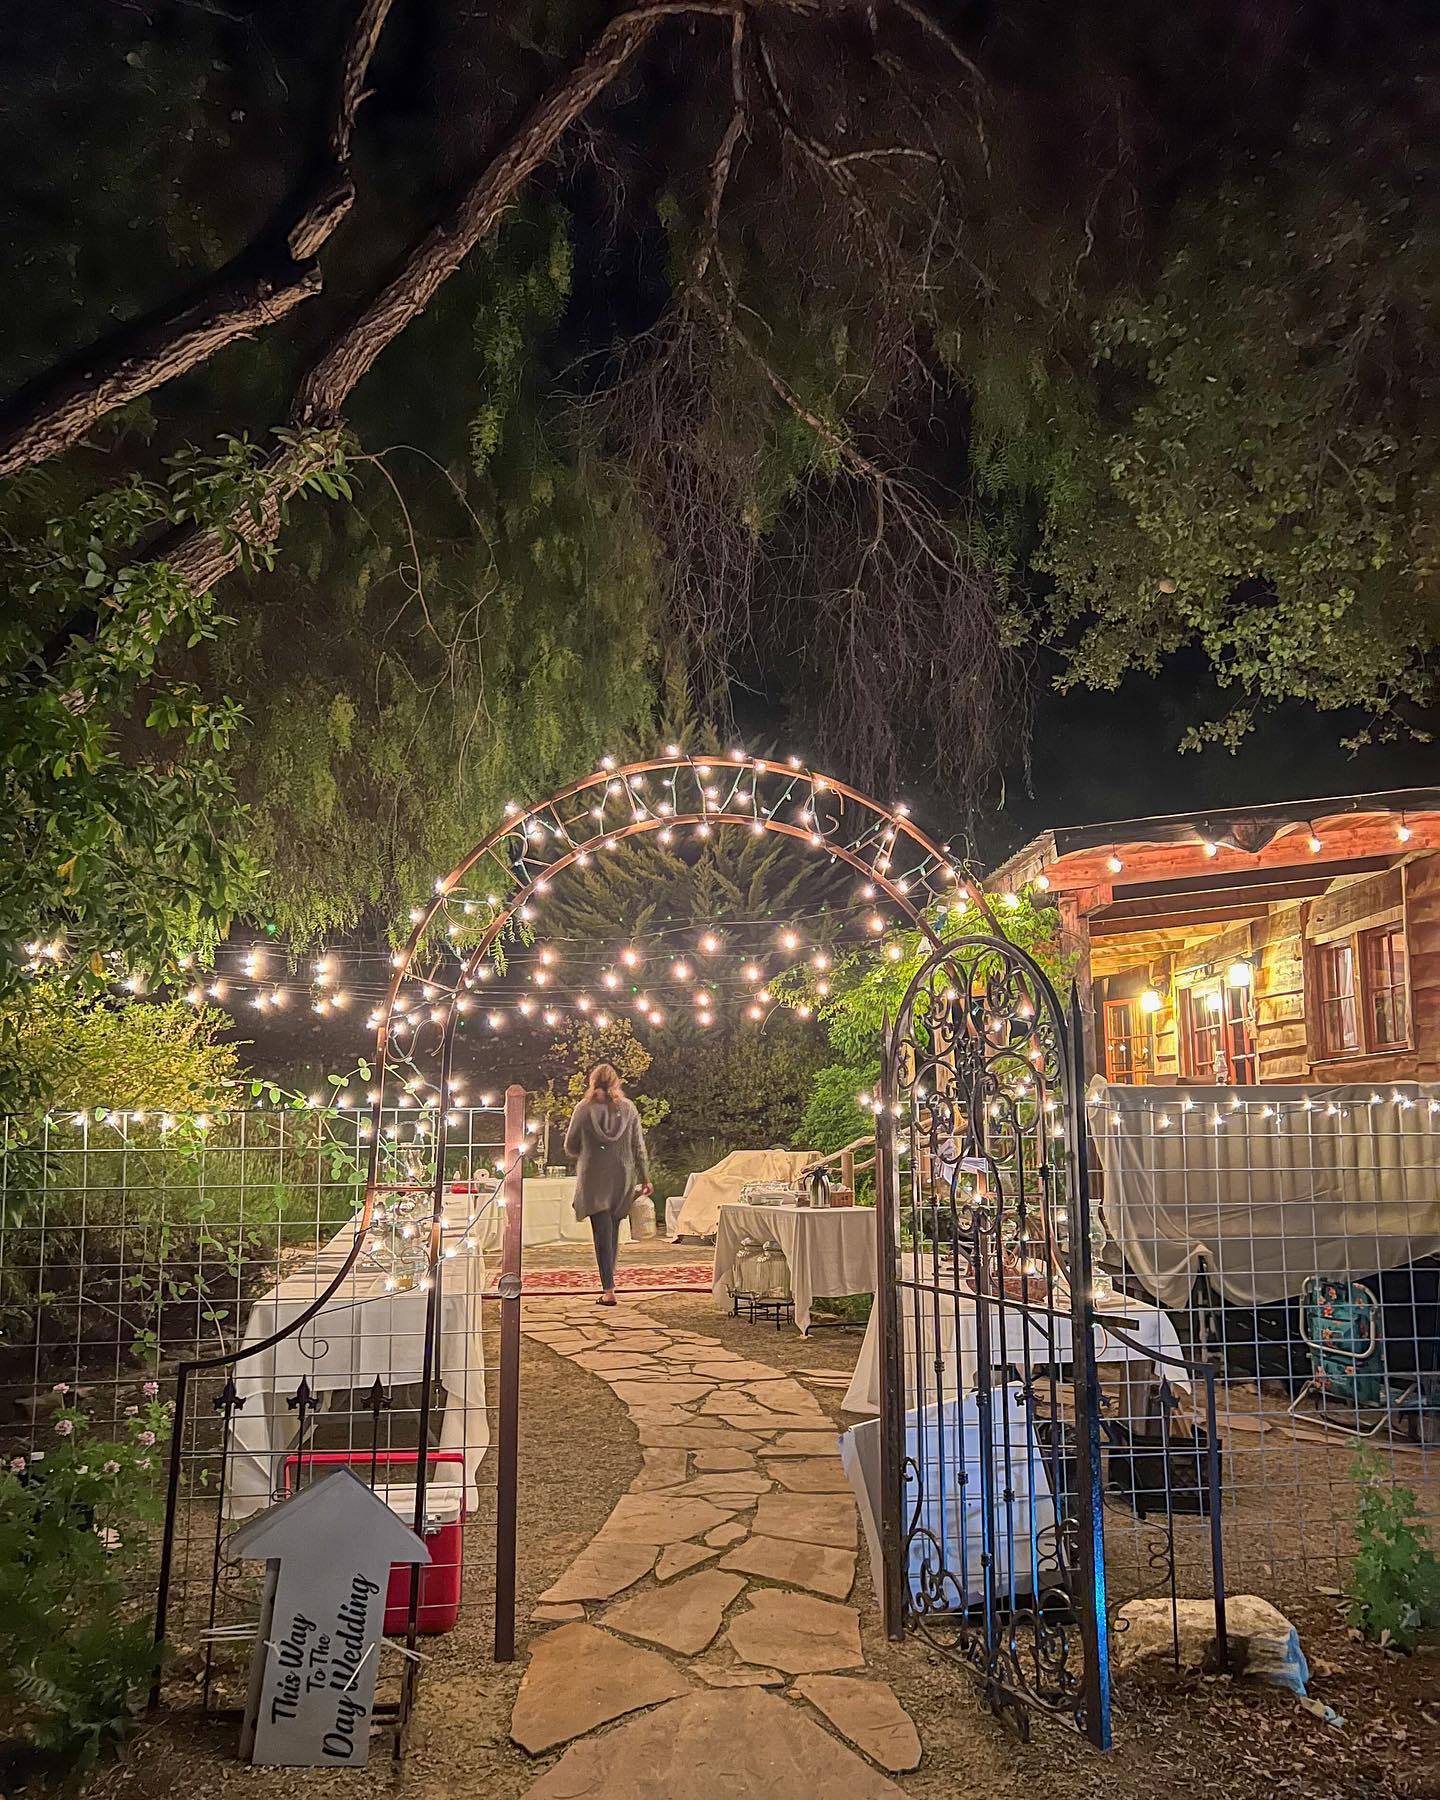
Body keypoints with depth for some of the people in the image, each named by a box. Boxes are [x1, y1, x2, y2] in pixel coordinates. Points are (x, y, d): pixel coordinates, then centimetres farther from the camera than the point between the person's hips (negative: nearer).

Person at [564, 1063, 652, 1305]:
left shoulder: (584, 1108, -6)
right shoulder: (628, 1108, 0)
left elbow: (570, 1148, 1)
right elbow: (639, 1147, 2)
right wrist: (645, 1178, 9)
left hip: (594, 1179, -2)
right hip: (623, 1178, 2)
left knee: (602, 1233, -1)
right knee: (613, 1230, 17)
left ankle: (609, 1290, -8)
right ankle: (609, 1281, 25)